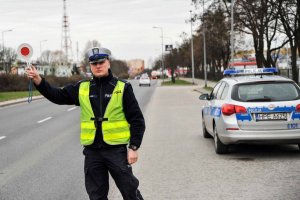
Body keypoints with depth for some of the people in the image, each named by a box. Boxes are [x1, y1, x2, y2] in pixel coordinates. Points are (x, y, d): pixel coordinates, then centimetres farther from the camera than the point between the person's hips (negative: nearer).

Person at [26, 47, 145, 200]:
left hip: (116, 150, -3)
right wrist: (38, 80, -2)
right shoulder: (82, 88, 7)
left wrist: (134, 147, -8)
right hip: (92, 151, 4)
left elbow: (137, 120, -3)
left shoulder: (122, 88, -3)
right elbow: (58, 96, 11)